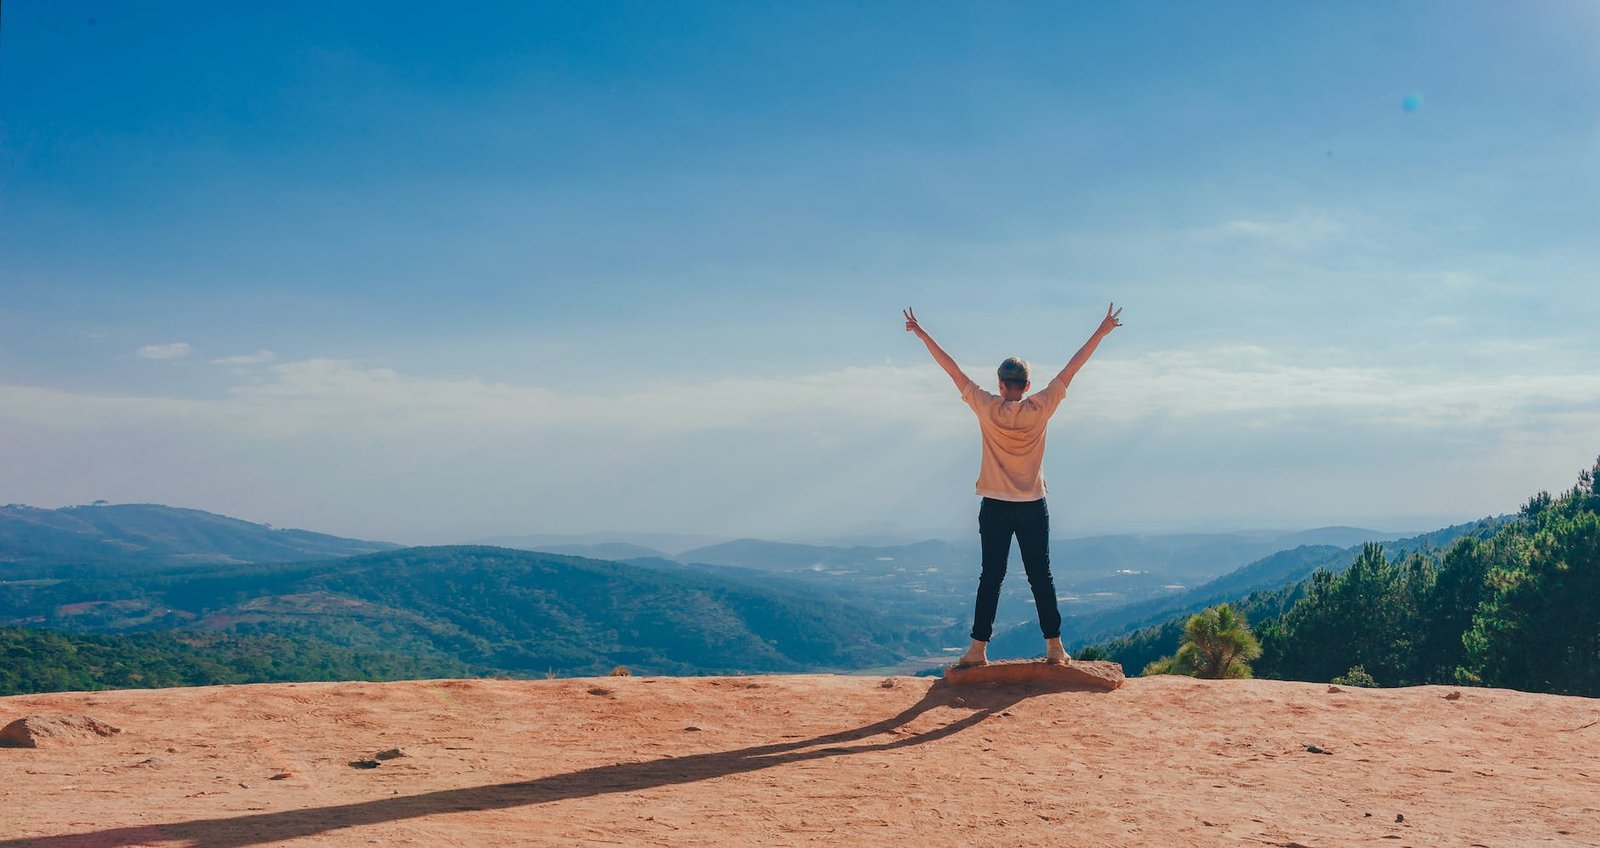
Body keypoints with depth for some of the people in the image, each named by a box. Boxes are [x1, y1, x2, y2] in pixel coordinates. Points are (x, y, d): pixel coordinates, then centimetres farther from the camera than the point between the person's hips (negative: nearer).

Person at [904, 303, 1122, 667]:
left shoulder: (987, 409, -7)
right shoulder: (1040, 409, -5)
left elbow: (952, 369, -2)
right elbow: (1071, 368, 2)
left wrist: (922, 334, 4)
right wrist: (1101, 332, 9)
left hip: (995, 507, 0)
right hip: (1033, 507, 1)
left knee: (991, 577, 3)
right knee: (1040, 576, 6)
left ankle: (978, 648, 2)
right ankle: (1054, 646, 8)